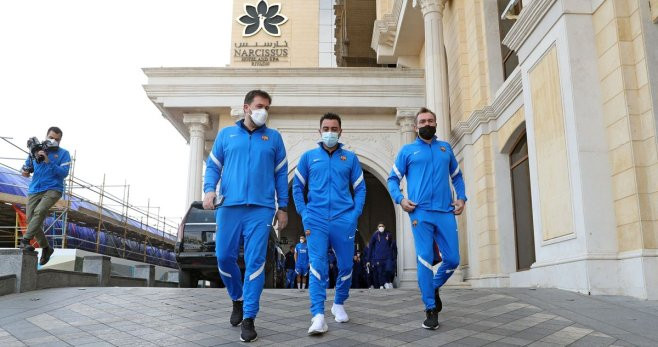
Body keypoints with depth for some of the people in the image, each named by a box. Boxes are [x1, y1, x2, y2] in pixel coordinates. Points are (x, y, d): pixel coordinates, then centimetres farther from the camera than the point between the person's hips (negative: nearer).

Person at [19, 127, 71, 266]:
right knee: (31, 220, 1)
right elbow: (26, 167, 19)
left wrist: (48, 161, -19)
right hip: (34, 190, 4)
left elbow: (64, 173, -10)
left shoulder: (63, 154, 2)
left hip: (53, 189, -4)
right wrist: (24, 171, -5)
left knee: (39, 211, -30)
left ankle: (25, 240, -30)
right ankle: (46, 248, 17)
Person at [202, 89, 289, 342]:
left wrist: (283, 207, 8)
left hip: (260, 208, -1)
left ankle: (248, 318, 3)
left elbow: (281, 174, 13)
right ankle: (237, 299, 31)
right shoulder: (226, 134, 15)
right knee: (224, 257, 3)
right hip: (229, 206, 1)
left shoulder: (274, 138, 14)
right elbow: (213, 165, 12)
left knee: (255, 262, -5)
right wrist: (209, 189, -7)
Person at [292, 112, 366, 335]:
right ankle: (318, 316, -11)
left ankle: (339, 304, 30)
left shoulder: (350, 158, 10)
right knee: (318, 266, -10)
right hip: (316, 221, -1)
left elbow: (360, 189, 11)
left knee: (345, 266, 8)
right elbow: (297, 187, 11)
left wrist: (355, 214, -2)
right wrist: (304, 214, 0)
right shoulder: (308, 157, 9)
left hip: (344, 221, 1)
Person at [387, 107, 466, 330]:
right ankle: (431, 309, 5)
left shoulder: (445, 148, 18)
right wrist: (400, 199, -6)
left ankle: (433, 287, 31)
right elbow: (393, 178, 11)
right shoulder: (407, 150, 11)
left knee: (453, 259, 2)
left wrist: (461, 197, 9)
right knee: (425, 260, -5)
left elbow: (457, 176, 25)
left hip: (446, 212, 3)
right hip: (420, 213, -3)